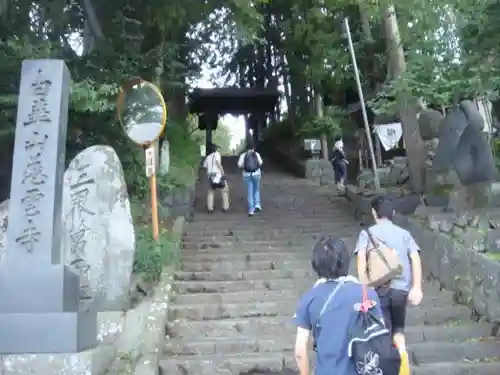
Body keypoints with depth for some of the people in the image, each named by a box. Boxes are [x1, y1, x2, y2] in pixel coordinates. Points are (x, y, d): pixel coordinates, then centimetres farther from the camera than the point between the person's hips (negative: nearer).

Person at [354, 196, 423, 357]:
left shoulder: (367, 233, 4)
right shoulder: (404, 233, 12)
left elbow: (361, 258, -11)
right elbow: (415, 258, 0)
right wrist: (417, 287, -3)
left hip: (379, 288, -3)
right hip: (401, 288, 3)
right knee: (398, 328, 21)